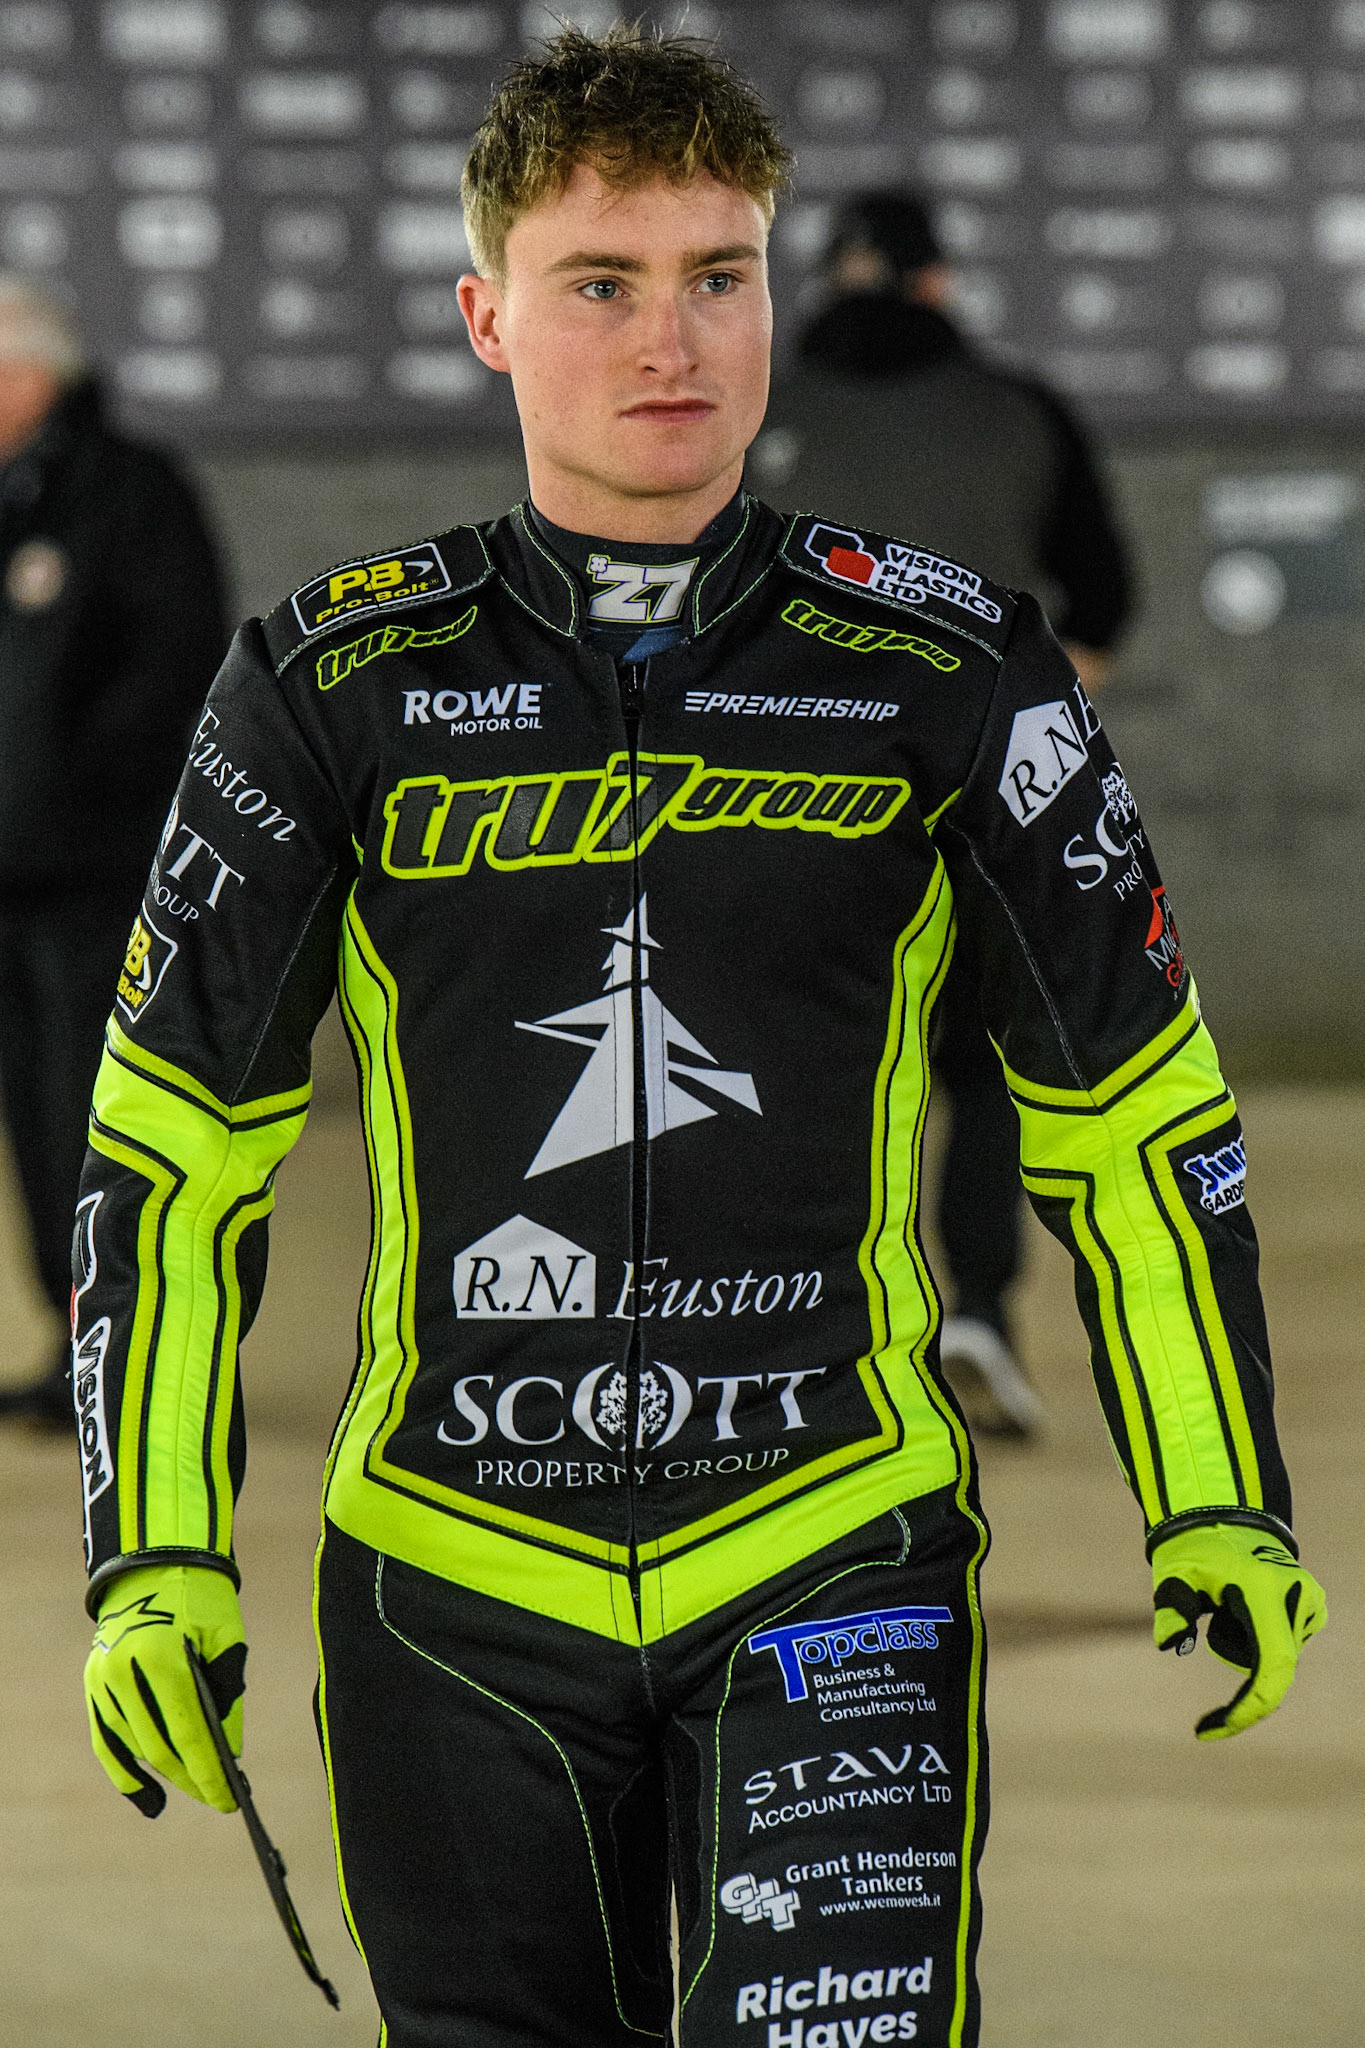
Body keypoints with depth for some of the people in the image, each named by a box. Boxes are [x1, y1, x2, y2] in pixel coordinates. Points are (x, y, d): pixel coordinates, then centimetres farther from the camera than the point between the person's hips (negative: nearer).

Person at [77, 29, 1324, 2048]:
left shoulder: (951, 672, 1)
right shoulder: (336, 685, 1)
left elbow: (1132, 1113, 9)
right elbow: (178, 1143, 6)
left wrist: (1221, 1509, 5)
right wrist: (156, 1560, 1)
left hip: (836, 1569, -1)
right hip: (454, 1578, 1)